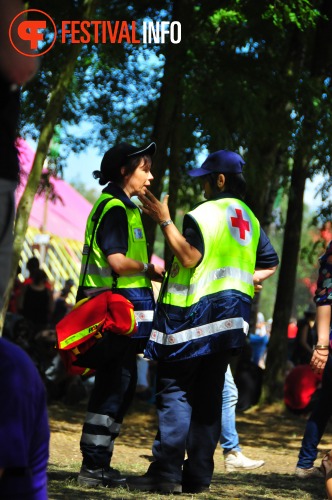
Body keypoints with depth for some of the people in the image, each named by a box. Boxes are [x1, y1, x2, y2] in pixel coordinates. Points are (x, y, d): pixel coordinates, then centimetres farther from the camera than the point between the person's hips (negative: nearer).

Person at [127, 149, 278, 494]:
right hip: (231, 318, 7)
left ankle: (166, 472, -14)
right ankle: (198, 475, 8)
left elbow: (189, 257, -20)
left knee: (175, 391, -7)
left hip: (196, 315, -7)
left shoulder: (203, 214, -10)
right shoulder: (250, 219, 15)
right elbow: (269, 264, 21)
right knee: (208, 396, 9)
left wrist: (164, 221, -16)